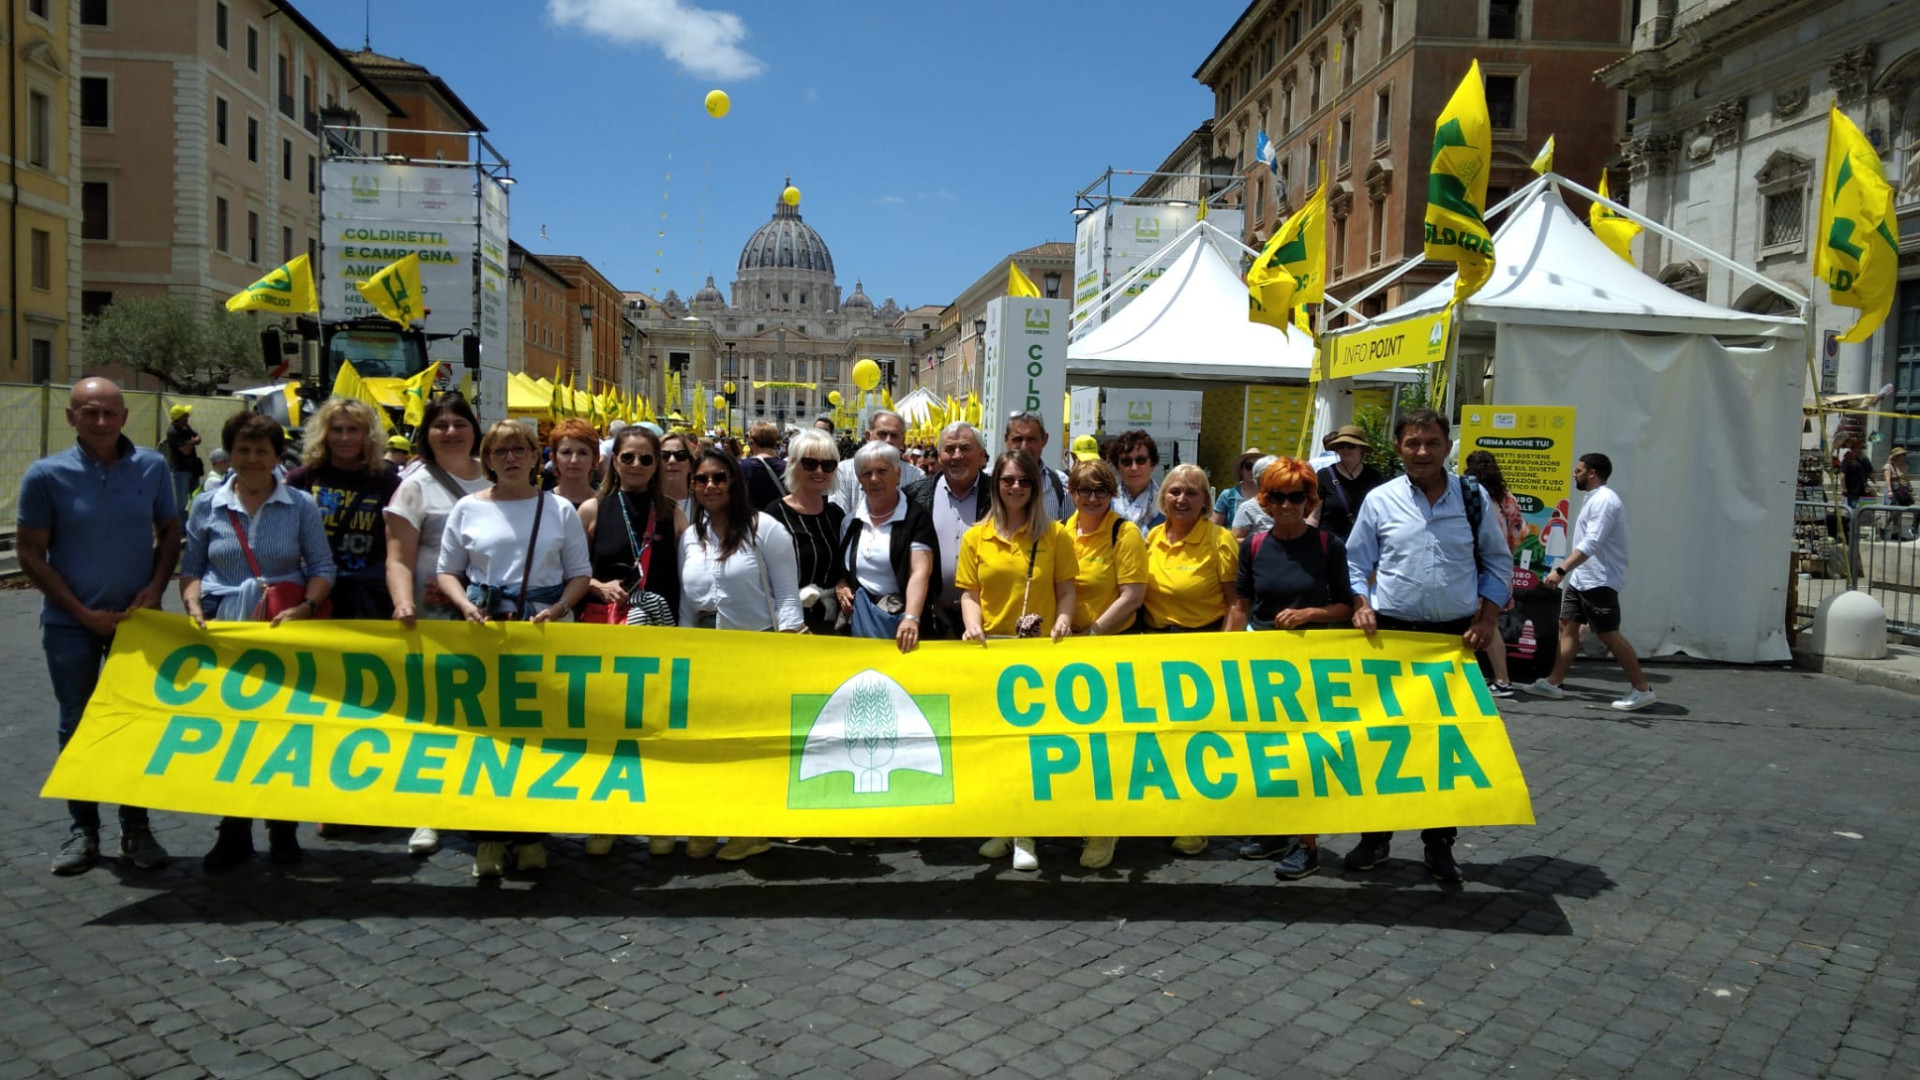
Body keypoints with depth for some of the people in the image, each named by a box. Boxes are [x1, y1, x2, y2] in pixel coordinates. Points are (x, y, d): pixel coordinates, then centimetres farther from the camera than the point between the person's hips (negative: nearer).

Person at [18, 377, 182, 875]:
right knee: (77, 725, 9)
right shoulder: (46, 475, -9)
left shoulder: (152, 467, -4)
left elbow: (169, 532, 7)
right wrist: (83, 613, -10)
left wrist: (155, 587, -9)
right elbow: (31, 554, -5)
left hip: (136, 618, 1)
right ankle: (81, 830, 21)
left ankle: (136, 829, 18)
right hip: (71, 623, -1)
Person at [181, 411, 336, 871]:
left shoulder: (301, 505, 1)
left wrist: (305, 607, -16)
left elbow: (322, 569, 1)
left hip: (285, 629, -1)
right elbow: (191, 567, 12)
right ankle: (234, 831, 15)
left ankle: (282, 829, 16)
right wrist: (194, 606, -6)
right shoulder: (208, 507, 6)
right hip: (223, 628, 2)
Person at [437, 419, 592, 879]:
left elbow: (580, 573, 7)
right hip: (484, 626, 0)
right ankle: (488, 837, 10)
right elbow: (448, 570, 11)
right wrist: (465, 605, -8)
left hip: (545, 627, 0)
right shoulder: (468, 508, 7)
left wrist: (558, 608, -10)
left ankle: (531, 834, 12)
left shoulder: (560, 509, 6)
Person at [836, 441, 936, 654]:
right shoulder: (851, 521, 9)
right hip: (858, 620, 4)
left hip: (900, 620, -4)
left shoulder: (916, 518, -7)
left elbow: (920, 571, -19)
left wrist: (911, 618, -33)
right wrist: (841, 588, -2)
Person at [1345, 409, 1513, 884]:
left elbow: (1498, 562, 11)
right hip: (1392, 633, 0)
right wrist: (1361, 605, -9)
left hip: (1457, 636, 1)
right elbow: (1355, 562, 8)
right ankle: (1375, 835, 19)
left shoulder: (1473, 498, 5)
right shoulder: (1380, 500, 3)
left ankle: (1439, 843, 19)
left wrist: (1487, 617, -1)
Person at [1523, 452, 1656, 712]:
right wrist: (1567, 570, 22)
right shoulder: (1594, 499, 16)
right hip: (1581, 578, 10)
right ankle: (1554, 683, 12)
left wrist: (1561, 570, -31)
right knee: (1567, 626, 9)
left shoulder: (1604, 500, -16)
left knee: (1609, 634, -7)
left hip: (1599, 581, -10)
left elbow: (1592, 543, -27)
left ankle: (1642, 690, 0)